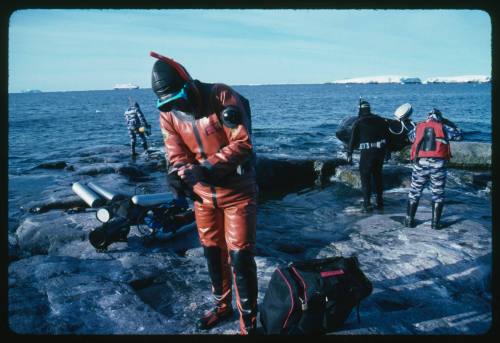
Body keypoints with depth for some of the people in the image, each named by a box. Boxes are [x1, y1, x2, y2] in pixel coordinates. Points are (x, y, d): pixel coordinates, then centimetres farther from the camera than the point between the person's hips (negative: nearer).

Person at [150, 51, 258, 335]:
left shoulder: (222, 96, -19)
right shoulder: (168, 114, -3)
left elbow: (243, 143, -22)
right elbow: (176, 155, -4)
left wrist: (205, 167, -31)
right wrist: (180, 173, -28)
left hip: (237, 190, -5)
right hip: (203, 193, 5)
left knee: (240, 255, -4)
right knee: (212, 251, 17)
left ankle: (248, 319, 15)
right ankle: (222, 305, 39)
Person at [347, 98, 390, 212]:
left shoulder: (358, 122, -5)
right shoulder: (380, 120, 8)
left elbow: (353, 140, -5)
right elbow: (387, 136, 12)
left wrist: (349, 154, 1)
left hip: (367, 153, -5)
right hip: (380, 151, 5)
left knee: (365, 178, 3)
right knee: (378, 176, 18)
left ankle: (367, 204, 0)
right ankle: (380, 202, 24)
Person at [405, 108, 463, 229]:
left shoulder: (419, 127, 11)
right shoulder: (443, 127, 7)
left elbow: (411, 137, 29)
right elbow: (459, 136, 17)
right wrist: (449, 124, 26)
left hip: (420, 163, 1)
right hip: (438, 164, -1)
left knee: (414, 192, 14)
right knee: (438, 194, 12)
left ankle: (409, 220, 17)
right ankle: (435, 223, 13)